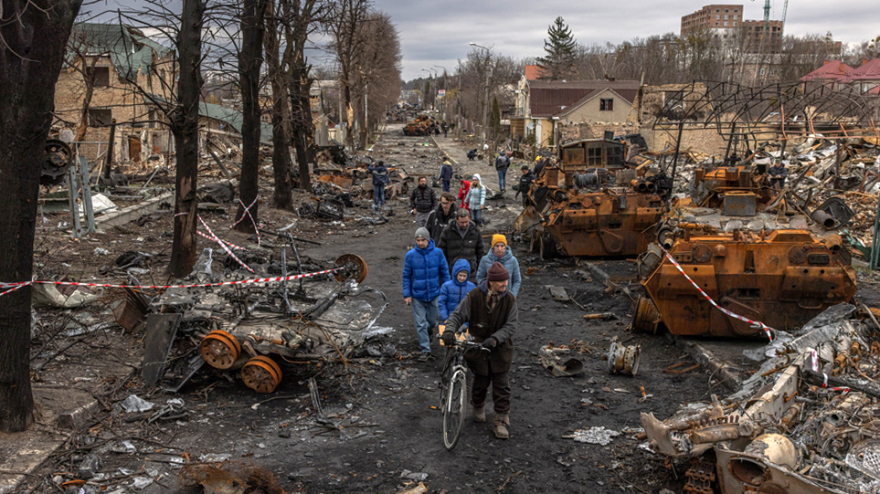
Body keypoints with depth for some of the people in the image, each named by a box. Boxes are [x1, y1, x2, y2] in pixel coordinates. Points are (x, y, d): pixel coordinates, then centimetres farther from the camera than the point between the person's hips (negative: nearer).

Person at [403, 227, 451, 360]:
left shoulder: (437, 253, -7)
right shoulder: (410, 255, -8)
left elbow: (445, 272, 3)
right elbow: (406, 276, 0)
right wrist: (407, 295, -4)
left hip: (434, 294, 1)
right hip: (417, 295, -1)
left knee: (433, 319, 15)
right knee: (420, 323, 1)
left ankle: (429, 330, 50)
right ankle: (425, 350, 10)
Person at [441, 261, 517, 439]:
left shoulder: (509, 299, -8)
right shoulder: (474, 296, -13)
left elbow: (510, 326, -10)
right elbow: (457, 315, -6)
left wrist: (495, 338, -27)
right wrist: (449, 330, -26)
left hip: (500, 348, 1)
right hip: (478, 346, -1)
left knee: (502, 385, 1)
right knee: (481, 382, 12)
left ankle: (500, 421, 13)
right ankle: (478, 407, 43)